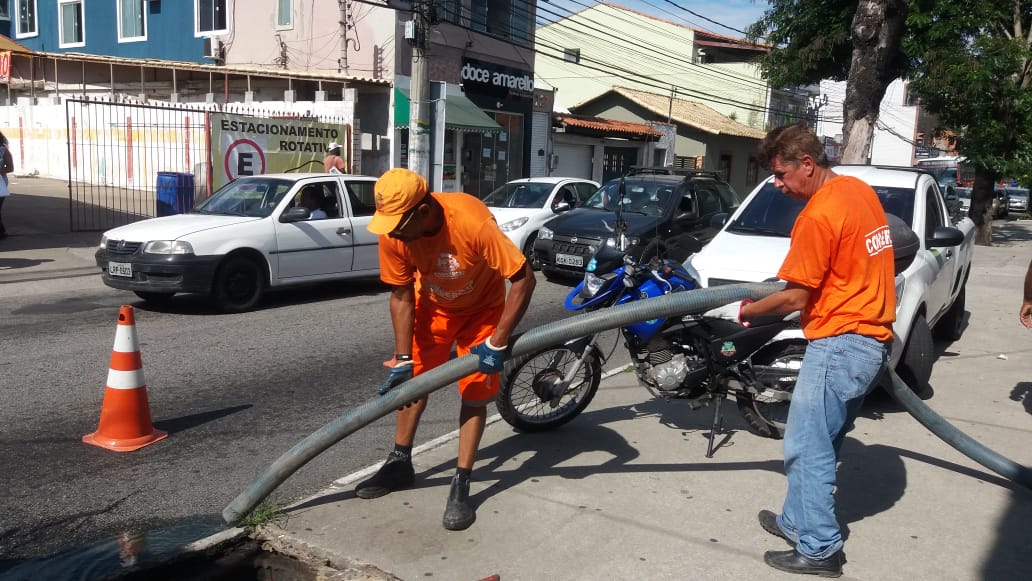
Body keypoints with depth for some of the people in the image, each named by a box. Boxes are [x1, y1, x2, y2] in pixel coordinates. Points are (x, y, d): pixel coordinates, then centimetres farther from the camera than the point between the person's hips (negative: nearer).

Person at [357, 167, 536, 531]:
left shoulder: (473, 223, -40)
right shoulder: (392, 233, -25)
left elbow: (524, 279, -34)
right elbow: (401, 296, -14)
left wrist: (497, 343, -32)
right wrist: (402, 359, -17)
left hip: (481, 309, -4)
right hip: (432, 305, 4)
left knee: (475, 393, -3)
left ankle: (461, 486, 6)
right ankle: (400, 464, 27)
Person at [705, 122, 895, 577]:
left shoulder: (817, 216, -19)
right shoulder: (860, 190, 9)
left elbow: (794, 298, -15)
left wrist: (743, 311, -2)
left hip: (840, 344, -10)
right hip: (873, 339, 10)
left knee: (807, 448, 0)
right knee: (821, 442, 19)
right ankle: (798, 521, 31)